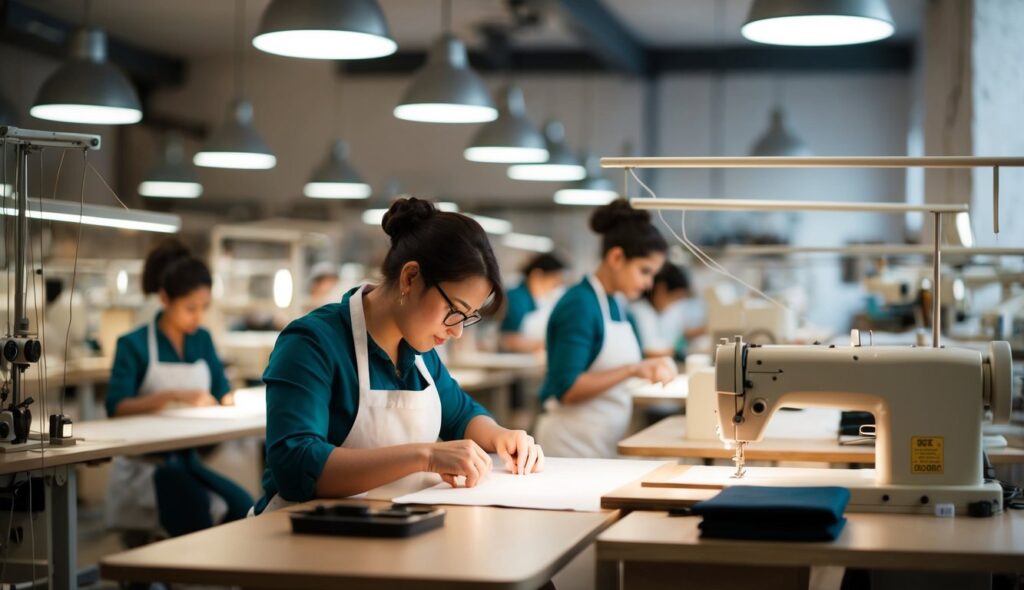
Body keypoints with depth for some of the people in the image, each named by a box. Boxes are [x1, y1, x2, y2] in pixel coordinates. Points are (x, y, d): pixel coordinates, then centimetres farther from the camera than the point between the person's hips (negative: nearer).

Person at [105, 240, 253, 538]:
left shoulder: (202, 341, 11)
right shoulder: (134, 345, -5)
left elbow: (224, 395, 13)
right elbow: (116, 408, -16)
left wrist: (231, 401, -11)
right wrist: (172, 396, -28)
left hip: (187, 460, 5)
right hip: (144, 466, -4)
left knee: (243, 508, -24)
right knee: (197, 510, -32)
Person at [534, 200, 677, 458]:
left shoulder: (614, 304, 11)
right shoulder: (580, 304, -15)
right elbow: (566, 388, -21)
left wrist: (647, 370, 7)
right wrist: (631, 370, -23)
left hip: (606, 444, 8)